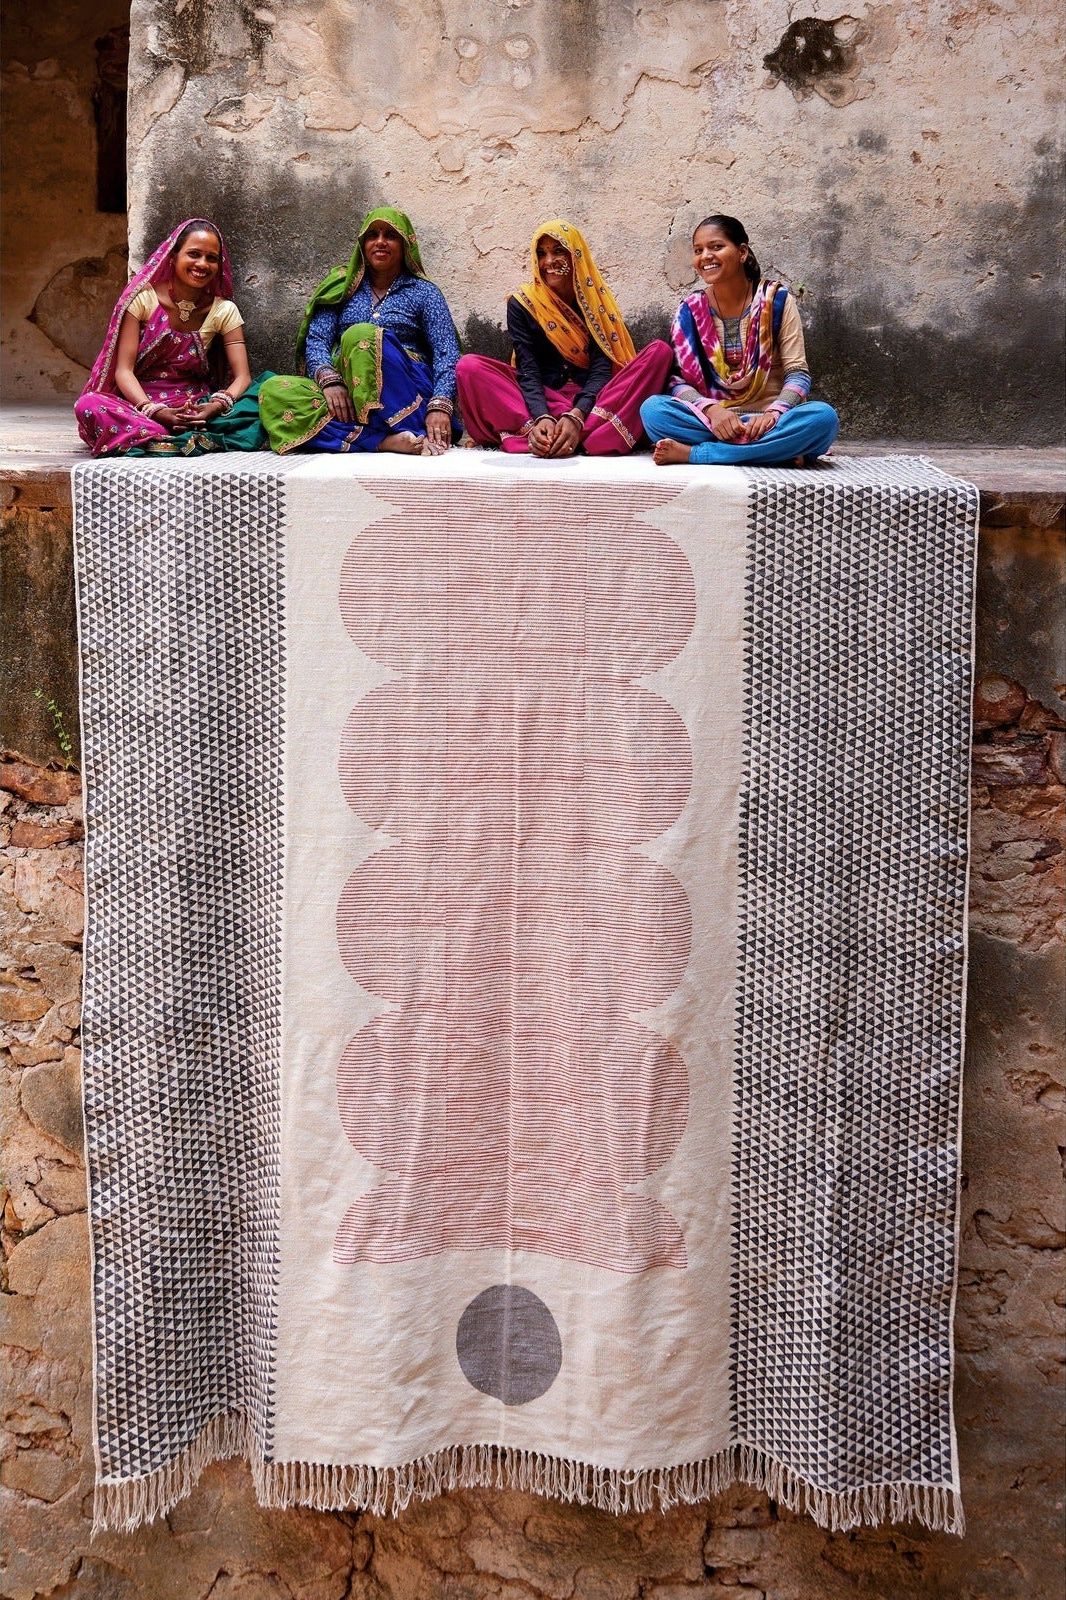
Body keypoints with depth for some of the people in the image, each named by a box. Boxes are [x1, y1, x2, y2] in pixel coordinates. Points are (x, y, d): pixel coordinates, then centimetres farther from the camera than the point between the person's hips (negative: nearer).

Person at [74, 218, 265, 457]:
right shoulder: (143, 298, -1)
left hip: (194, 407, 1)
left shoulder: (224, 311, 4)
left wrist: (215, 407, -28)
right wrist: (154, 411, -27)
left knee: (253, 404, -28)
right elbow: (124, 370, -8)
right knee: (88, 404, -33)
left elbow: (242, 377, -6)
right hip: (138, 405, -1)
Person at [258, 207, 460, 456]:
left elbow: (447, 354, 0)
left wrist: (440, 406, -20)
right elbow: (316, 341, 7)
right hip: (344, 392, 3)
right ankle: (385, 440, -42)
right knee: (273, 391, -27)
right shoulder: (342, 287, 19)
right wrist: (329, 380, -16)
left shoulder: (424, 293, 12)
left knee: (361, 335, -30)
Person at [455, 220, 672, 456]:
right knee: (470, 367, -23)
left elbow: (602, 367, -9)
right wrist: (542, 418, -32)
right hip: (541, 399, -1)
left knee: (659, 352, -22)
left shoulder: (597, 299, 3)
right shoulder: (522, 304, 2)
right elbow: (528, 371, -9)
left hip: (590, 399, 1)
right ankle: (543, 435, -38)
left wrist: (576, 416, -29)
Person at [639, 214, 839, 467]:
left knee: (823, 418, -33)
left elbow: (798, 373, -5)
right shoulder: (690, 310, 4)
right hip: (712, 419, 1)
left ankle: (693, 453, -29)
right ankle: (777, 451, -30)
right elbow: (679, 379, -2)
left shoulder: (777, 300, -1)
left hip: (767, 420, 0)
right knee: (652, 409, -26)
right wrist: (711, 410, -23)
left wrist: (774, 413, -25)